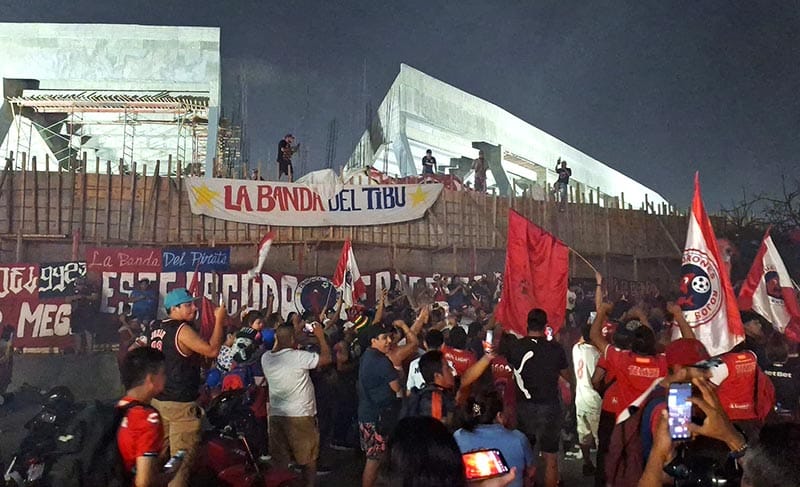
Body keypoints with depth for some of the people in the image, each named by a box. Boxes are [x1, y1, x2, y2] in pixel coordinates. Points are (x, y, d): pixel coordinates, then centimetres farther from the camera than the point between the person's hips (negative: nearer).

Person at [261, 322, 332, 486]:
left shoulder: (266, 358, -2)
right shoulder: (299, 357, -18)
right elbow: (327, 358, -12)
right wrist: (321, 336, -2)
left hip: (276, 415, 5)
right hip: (300, 416, -5)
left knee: (280, 460, 13)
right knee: (308, 458, 11)